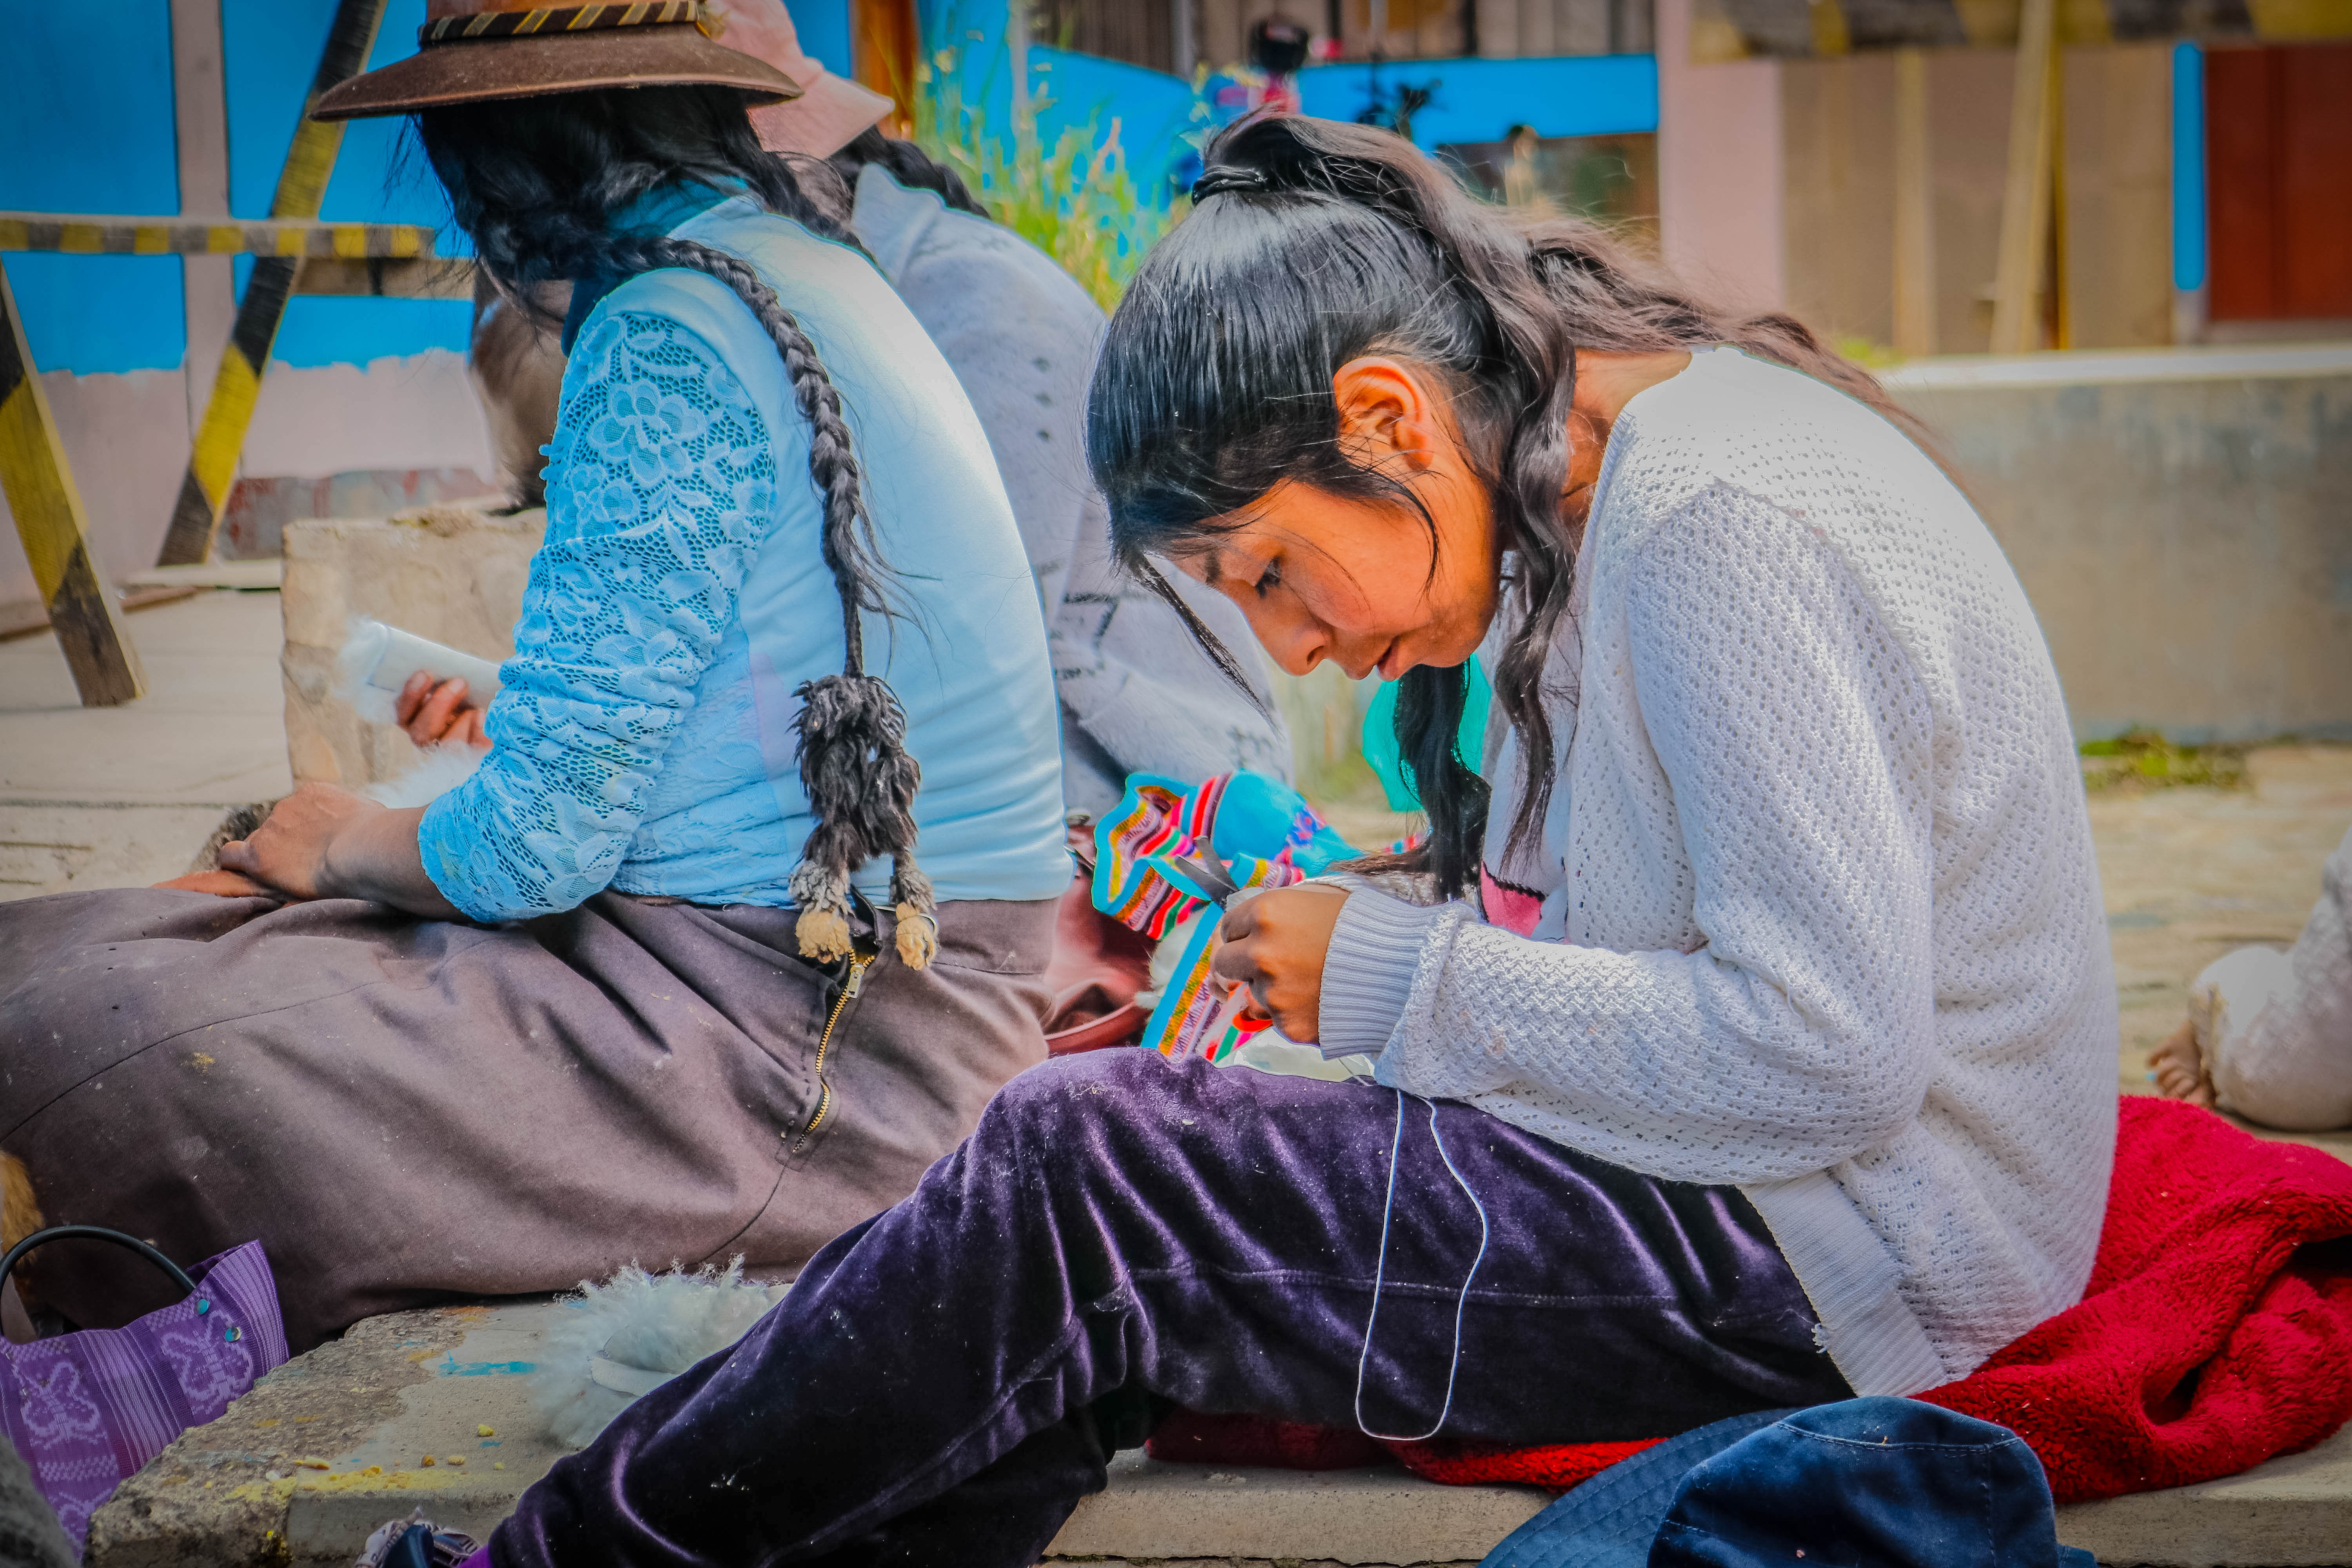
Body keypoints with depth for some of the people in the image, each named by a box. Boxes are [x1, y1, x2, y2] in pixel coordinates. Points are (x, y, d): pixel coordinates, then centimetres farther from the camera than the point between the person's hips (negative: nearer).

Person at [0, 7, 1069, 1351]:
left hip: (798, 1045, -10)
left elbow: (537, 844, -15)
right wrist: (520, 715, 43)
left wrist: (339, 845, 5)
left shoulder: (668, 343, -16)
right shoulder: (824, 269, 13)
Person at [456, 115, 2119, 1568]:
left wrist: (1403, 976, -17)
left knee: (1078, 1179, -14)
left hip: (1837, 1258, -10)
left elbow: (1829, 1054, -25)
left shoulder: (1722, 521, -20)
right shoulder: (1620, 478, 11)